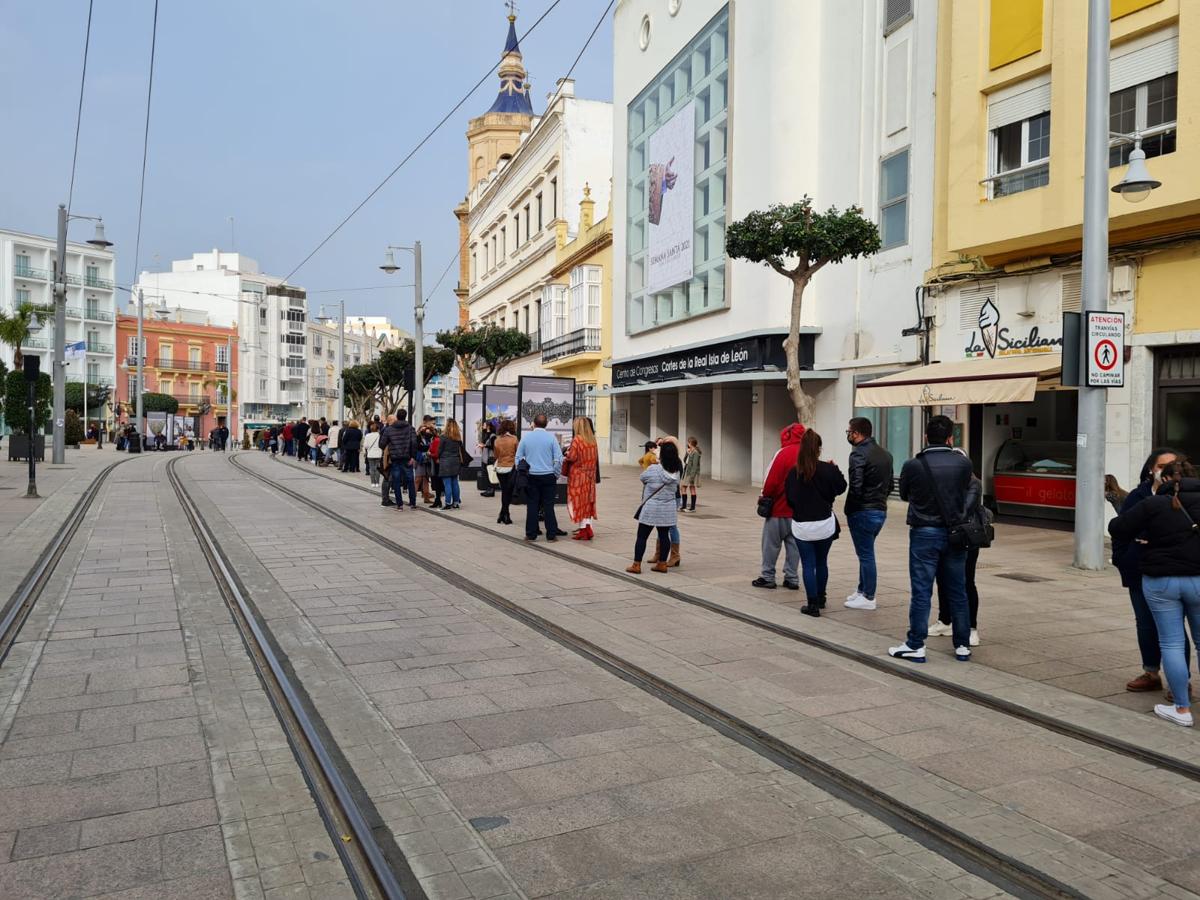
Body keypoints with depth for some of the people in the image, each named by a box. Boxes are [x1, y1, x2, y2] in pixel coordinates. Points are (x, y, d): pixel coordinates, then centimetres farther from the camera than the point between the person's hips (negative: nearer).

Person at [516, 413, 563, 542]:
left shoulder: (525, 437, 1)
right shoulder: (551, 437, -4)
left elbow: (518, 458, 5)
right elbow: (559, 459, -5)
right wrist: (556, 475, 7)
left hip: (531, 477, 1)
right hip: (548, 476, -1)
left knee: (532, 506, 6)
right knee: (548, 506, 2)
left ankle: (531, 534, 8)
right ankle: (551, 535, 3)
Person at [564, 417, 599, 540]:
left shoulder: (576, 440, -14)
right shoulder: (592, 440, 5)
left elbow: (572, 457, -17)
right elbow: (596, 457, 11)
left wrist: (567, 454, 2)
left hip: (577, 475, -6)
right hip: (590, 475, 6)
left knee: (578, 501, 1)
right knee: (587, 501, 11)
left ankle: (583, 529, -2)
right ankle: (587, 527, 9)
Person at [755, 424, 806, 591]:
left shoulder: (784, 453, -13)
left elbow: (772, 479, -13)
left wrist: (764, 497, 1)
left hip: (779, 507, -5)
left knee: (771, 543, 5)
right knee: (794, 543, 11)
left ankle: (767, 577, 9)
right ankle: (792, 579, 12)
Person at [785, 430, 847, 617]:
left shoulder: (794, 472, -9)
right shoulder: (828, 470, -12)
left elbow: (789, 498, -1)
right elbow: (841, 488, 3)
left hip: (801, 526, -1)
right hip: (825, 524, 1)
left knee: (808, 564, 6)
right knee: (822, 562, 19)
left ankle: (812, 604, 3)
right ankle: (820, 599, 33)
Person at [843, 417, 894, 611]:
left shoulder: (858, 453, -15)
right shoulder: (885, 454, 12)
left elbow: (855, 486, -22)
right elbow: (890, 485, 15)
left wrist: (850, 510, -9)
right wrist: (880, 500, 17)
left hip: (862, 512, -8)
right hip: (881, 511, 8)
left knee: (866, 554, 0)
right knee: (866, 553, 20)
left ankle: (868, 598, 8)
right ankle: (862, 590, 28)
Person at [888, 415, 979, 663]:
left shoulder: (913, 466, -11)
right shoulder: (964, 464, -6)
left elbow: (904, 495, 4)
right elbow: (963, 491, 7)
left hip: (924, 533, -2)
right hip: (955, 534, 3)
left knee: (921, 592, 2)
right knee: (958, 593, 12)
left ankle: (915, 646, 6)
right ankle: (962, 646, 20)